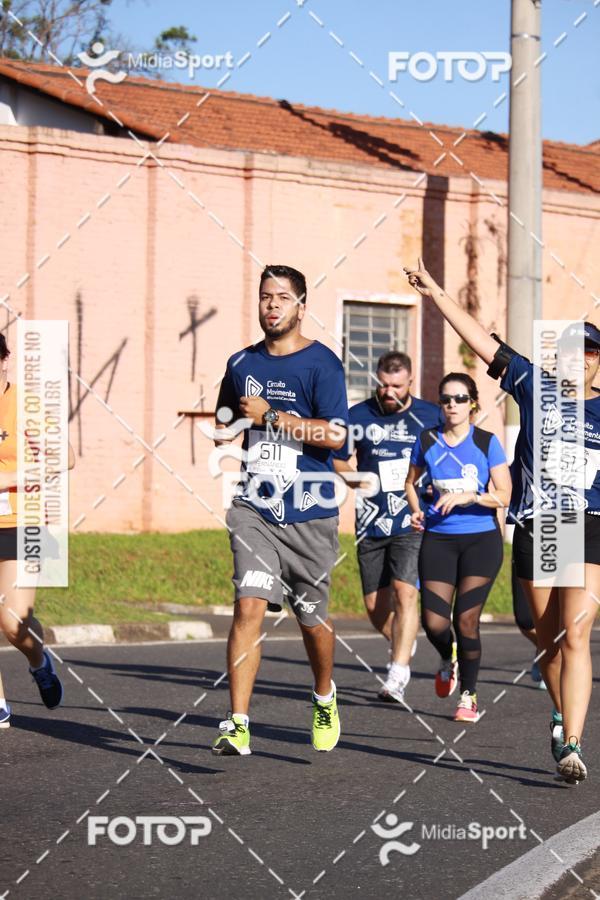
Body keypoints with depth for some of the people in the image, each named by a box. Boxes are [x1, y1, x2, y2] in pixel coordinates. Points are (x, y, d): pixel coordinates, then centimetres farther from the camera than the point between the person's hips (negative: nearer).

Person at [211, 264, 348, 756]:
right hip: (254, 507, 3)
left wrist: (271, 416, -15)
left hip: (309, 512, -3)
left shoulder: (322, 363, -5)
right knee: (249, 605, -13)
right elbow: (225, 421, 29)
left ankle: (325, 701, 38)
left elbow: (336, 435, -16)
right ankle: (238, 726, -15)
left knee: (312, 618, 10)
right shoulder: (242, 363, 11)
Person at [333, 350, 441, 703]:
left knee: (405, 591, -19)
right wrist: (355, 480, -5)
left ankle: (398, 675, -19)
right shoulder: (358, 417, 3)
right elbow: (338, 460, 14)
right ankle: (405, 645, 37)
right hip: (371, 525, 3)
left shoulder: (431, 416, 1)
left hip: (413, 523, -3)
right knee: (375, 606, 6)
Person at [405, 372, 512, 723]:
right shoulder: (427, 441, 3)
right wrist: (416, 511, 3)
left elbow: (503, 496, -6)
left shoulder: (487, 442, -3)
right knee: (434, 621, -6)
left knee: (466, 618, -7)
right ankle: (448, 661, 31)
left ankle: (469, 696, 11)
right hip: (438, 539, 2)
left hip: (481, 539, -2)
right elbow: (411, 480, 20)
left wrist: (468, 496, -20)